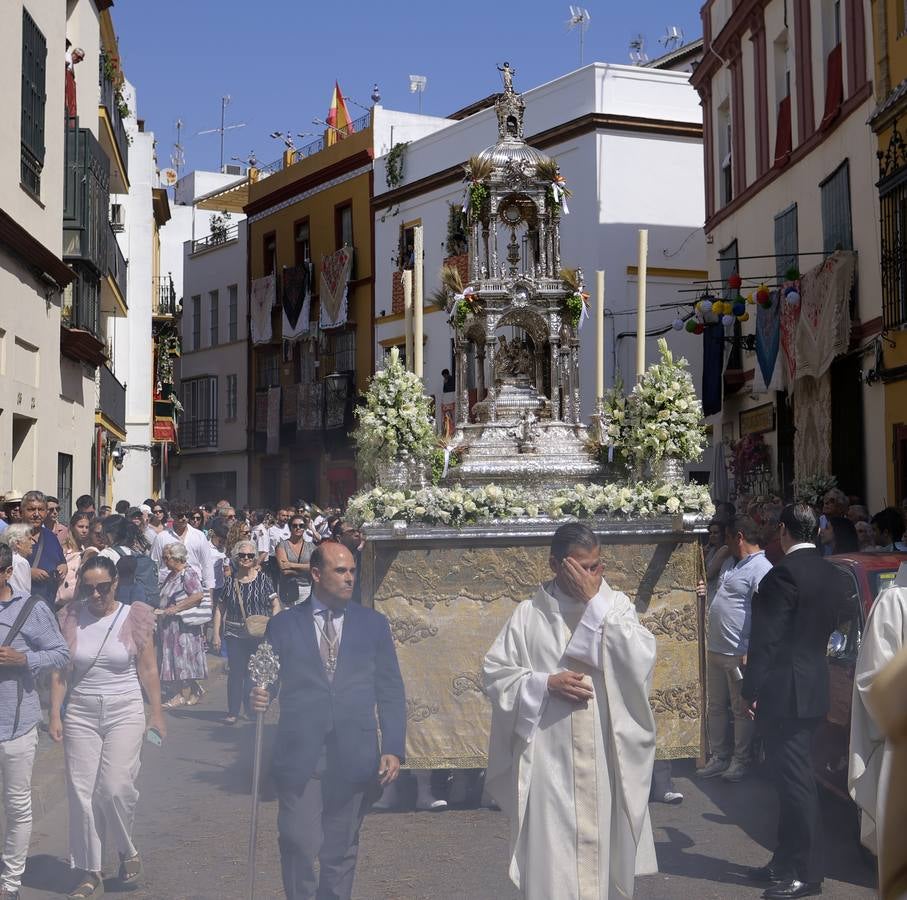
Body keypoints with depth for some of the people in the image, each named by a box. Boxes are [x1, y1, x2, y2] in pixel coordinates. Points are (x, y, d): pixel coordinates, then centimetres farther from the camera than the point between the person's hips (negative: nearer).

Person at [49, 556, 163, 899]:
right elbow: (60, 672, 4)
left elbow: (148, 670, 2)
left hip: (125, 713, -2)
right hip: (80, 716, 2)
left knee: (115, 788, -13)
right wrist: (55, 715, -1)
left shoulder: (133, 617, -2)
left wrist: (156, 713, 1)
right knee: (81, 793, 1)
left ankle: (127, 851, 16)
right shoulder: (71, 619, 2)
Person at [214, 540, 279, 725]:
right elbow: (220, 609, 9)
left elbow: (276, 605, 0)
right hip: (235, 634, 1)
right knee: (235, 672, 1)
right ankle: (233, 711, 9)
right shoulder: (230, 582, 5)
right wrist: (216, 634, 3)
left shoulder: (263, 578, 0)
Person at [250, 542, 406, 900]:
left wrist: (393, 749, -2)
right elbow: (266, 681, 8)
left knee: (341, 850, 9)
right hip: (299, 756, -1)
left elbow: (391, 692, 7)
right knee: (299, 846, -6)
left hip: (354, 758, 1)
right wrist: (258, 698, -16)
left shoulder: (373, 623, 8)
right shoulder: (283, 625, 5)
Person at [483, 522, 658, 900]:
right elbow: (495, 673, 2)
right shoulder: (528, 614, 2)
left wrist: (596, 602, -13)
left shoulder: (617, 606, 4)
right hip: (549, 761, -1)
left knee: (605, 850, 9)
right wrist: (546, 683, -12)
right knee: (552, 860, 1)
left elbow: (641, 661, -12)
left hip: (606, 759, 1)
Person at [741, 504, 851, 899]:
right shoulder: (834, 576, 8)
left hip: (784, 692, -9)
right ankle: (786, 861, 25)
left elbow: (767, 640, -18)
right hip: (814, 687, 9)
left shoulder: (783, 574, -18)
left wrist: (752, 690, -12)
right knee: (793, 778, 16)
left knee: (794, 780, -1)